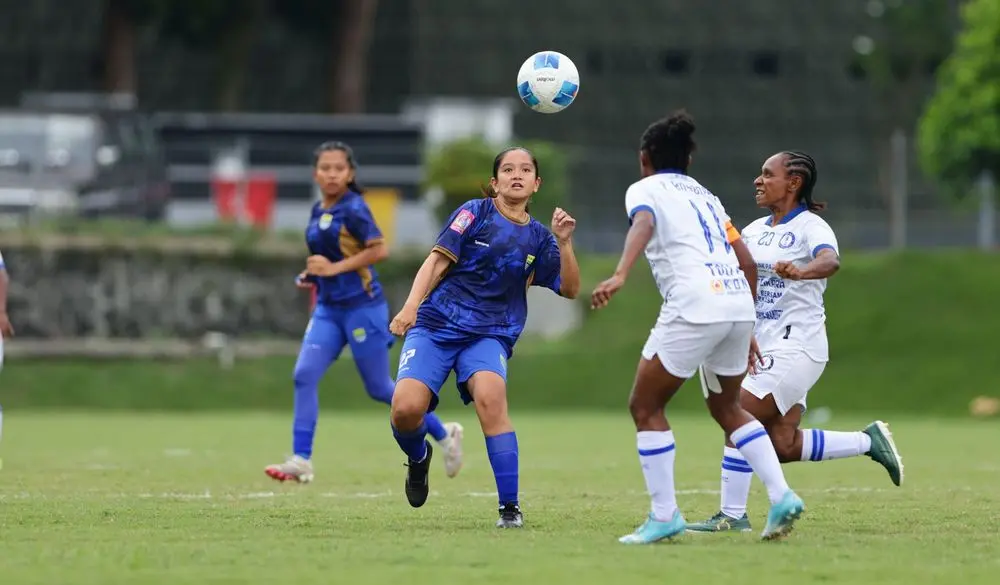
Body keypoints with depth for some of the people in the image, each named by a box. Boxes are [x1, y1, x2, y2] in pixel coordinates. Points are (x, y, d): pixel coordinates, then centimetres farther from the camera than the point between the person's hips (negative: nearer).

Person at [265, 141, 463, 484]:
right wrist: (313, 275, 7)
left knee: (379, 389, 3)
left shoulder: (353, 209, -13)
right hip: (328, 309, 7)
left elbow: (380, 250, -20)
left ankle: (444, 435, 21)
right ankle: (301, 461, -10)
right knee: (304, 376, -9)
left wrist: (335, 268, -22)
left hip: (362, 307, -7)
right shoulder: (319, 211, 11)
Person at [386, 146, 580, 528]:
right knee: (406, 409, -22)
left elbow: (570, 289, 10)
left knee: (490, 396, -31)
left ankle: (510, 507, -25)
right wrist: (411, 305, -17)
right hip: (435, 325, -1)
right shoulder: (476, 212, 3)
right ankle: (418, 458, 17)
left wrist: (564, 243, -4)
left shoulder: (538, 238, 12)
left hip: (489, 335, 1)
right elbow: (438, 260, -3)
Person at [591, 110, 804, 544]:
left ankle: (664, 516, 1)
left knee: (645, 406, 6)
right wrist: (745, 332, 31)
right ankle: (781, 496, 9)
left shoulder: (645, 189, 9)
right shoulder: (704, 195, 28)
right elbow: (748, 263, 24)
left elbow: (643, 224, -16)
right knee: (726, 407, 24)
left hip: (694, 306, -7)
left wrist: (620, 275, -32)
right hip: (739, 303, 7)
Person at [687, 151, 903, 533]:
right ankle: (869, 441, 19)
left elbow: (830, 261, -32)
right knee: (784, 446, 3)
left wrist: (801, 271, -53)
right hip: (767, 348, 8)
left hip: (796, 347, -8)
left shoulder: (811, 227, -11)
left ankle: (732, 515, -10)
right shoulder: (754, 231, 14)